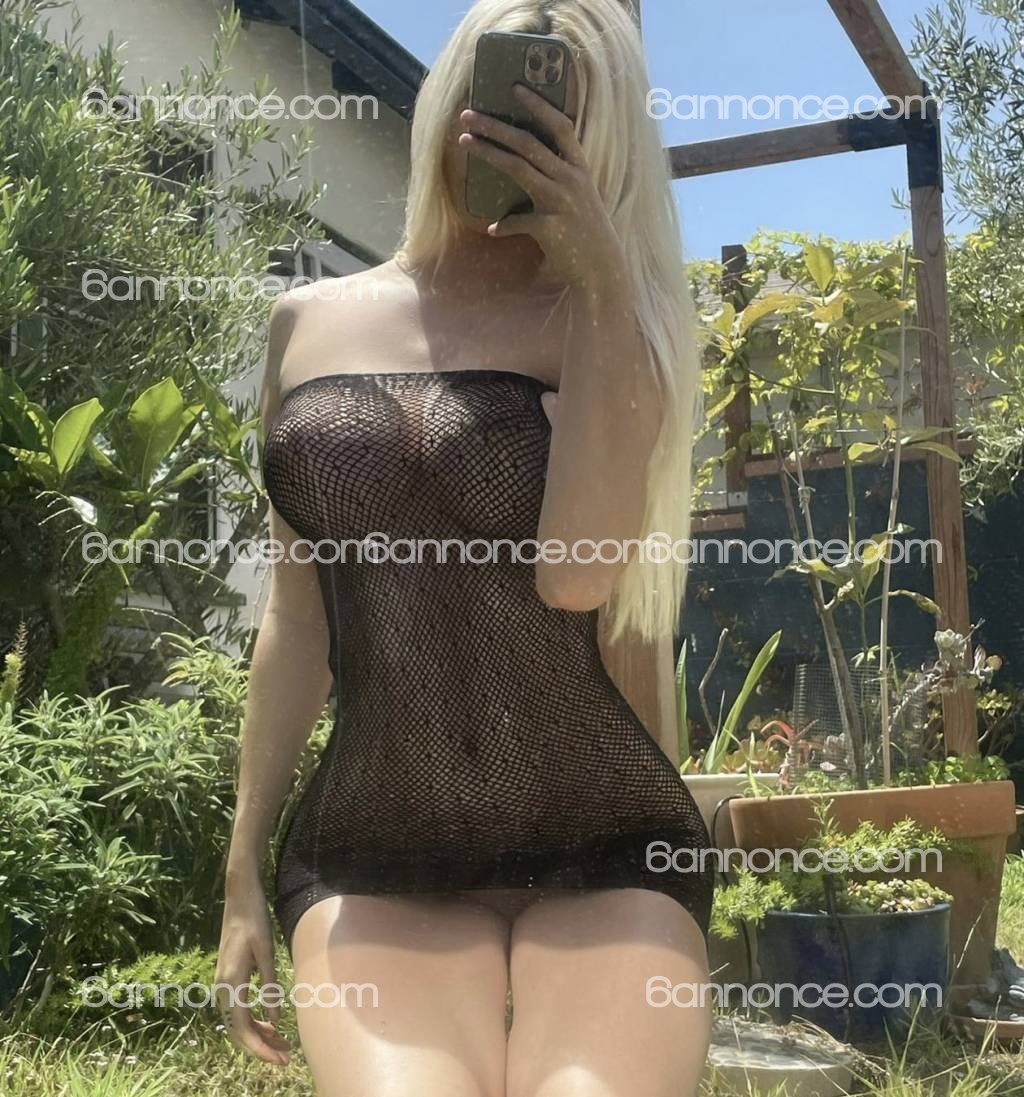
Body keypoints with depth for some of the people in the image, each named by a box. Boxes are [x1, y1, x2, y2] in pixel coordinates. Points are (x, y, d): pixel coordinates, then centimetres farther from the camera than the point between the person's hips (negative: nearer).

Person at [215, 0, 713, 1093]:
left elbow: (575, 573, -16)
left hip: (597, 845, -1)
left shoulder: (606, 324, 2)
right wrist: (245, 870, 12)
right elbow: (297, 613, 12)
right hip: (370, 855, 1)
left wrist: (599, 274, -14)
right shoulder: (309, 325, 10)